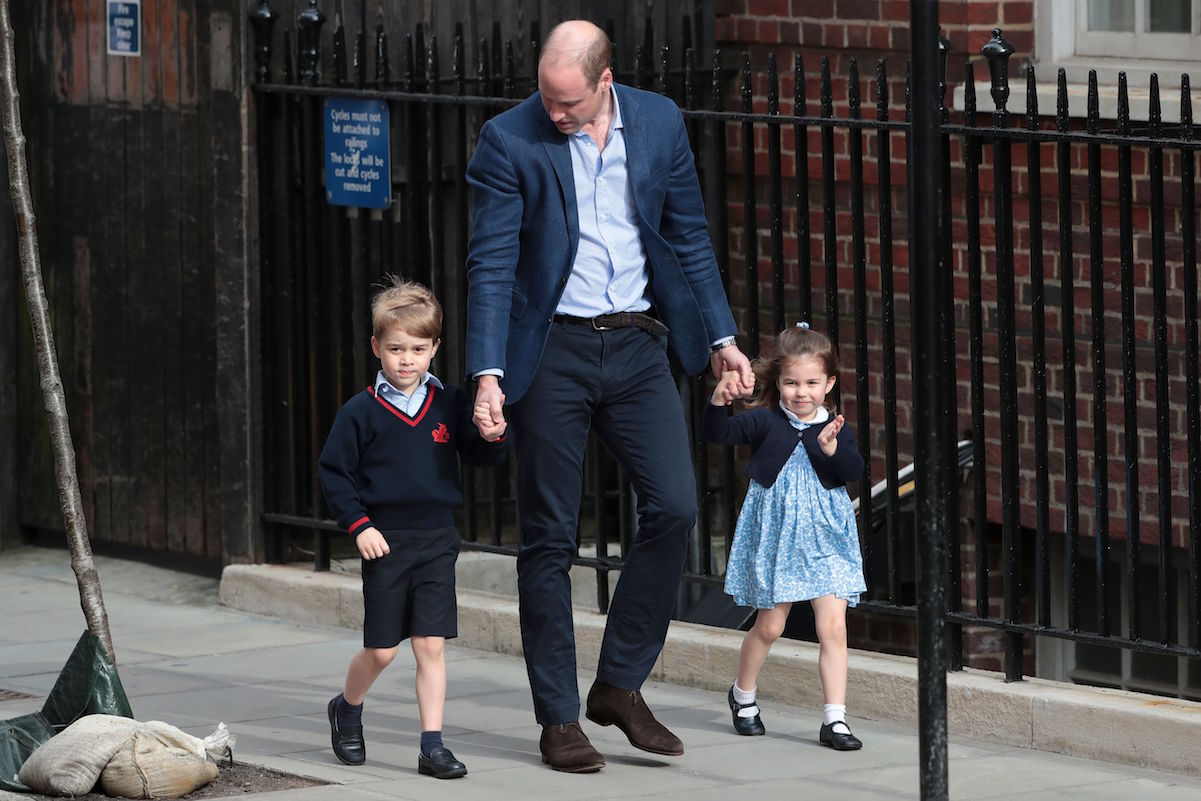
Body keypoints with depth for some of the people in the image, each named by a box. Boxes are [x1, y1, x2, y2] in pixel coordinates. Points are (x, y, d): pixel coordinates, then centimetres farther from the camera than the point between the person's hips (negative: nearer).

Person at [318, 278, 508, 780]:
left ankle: (432, 746, 1)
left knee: (431, 645, -2)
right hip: (386, 542, -2)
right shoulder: (361, 413, -3)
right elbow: (332, 473, 1)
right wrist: (358, 525, -7)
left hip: (437, 540, 2)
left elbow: (478, 456, 8)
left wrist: (493, 436, -14)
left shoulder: (449, 405, 3)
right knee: (382, 649, 4)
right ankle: (346, 711, 32)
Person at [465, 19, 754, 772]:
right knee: (549, 537, 1)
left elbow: (689, 236, 11)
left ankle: (621, 685, 8)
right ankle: (559, 718, 9)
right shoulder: (509, 141, -8)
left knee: (674, 507, -7)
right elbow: (492, 263, -10)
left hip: (638, 343, 3)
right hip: (553, 350, -3)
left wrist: (720, 336, 8)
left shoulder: (660, 123, 2)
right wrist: (488, 373, -18)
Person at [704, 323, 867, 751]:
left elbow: (854, 471, -12)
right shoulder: (766, 422, -4)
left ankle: (835, 719, -5)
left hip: (825, 538, 1)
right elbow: (719, 434, -15)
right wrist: (719, 401, -32)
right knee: (769, 625, 10)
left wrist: (834, 449, -31)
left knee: (833, 626, -8)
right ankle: (743, 693, 36)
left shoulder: (835, 428, 0)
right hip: (775, 535, -1)